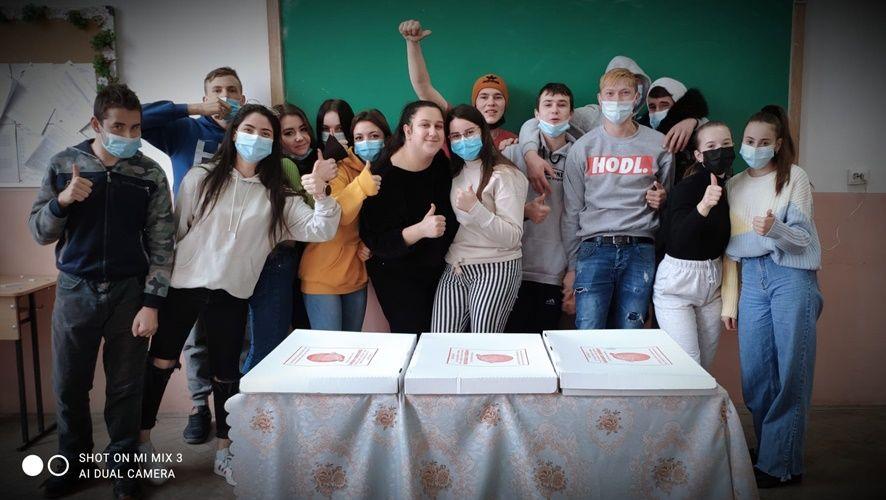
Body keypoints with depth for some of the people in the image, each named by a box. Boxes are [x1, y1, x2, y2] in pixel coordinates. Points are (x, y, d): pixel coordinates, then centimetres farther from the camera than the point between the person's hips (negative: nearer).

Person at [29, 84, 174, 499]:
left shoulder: (150, 174, -2)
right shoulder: (64, 165, 2)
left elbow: (162, 244, -3)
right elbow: (40, 232, 4)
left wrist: (152, 303, -9)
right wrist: (62, 201, -17)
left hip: (130, 293, -1)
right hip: (75, 292, 1)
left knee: (125, 387, 7)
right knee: (69, 385, 10)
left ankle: (122, 465, 25)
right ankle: (73, 462, 31)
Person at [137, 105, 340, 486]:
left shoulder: (277, 194, 0)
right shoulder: (201, 178, -2)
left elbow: (319, 231, -9)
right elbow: (176, 231, 4)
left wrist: (321, 197, -27)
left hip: (231, 295, 1)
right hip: (183, 285, 0)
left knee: (227, 374, 9)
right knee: (161, 362, 8)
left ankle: (224, 451, 26)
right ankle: (141, 441, 28)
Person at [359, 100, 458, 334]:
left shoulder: (443, 163, -3)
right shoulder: (384, 176, -20)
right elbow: (375, 242, -23)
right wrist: (420, 230, -36)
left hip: (437, 268, 5)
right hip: (397, 276, -5)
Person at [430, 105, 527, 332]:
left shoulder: (503, 174, -6)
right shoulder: (453, 173, 14)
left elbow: (513, 237, -14)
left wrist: (475, 209, -22)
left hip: (495, 270, -5)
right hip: (454, 269, 5)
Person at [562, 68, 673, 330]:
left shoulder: (659, 144, 8)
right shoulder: (583, 147, 6)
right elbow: (571, 212, 7)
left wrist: (662, 200, -4)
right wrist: (572, 266, 5)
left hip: (640, 251, 1)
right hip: (594, 249, -1)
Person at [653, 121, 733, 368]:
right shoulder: (686, 188, -17)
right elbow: (678, 240, -30)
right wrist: (704, 205, -43)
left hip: (713, 280, 6)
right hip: (678, 281, -6)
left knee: (705, 366, 12)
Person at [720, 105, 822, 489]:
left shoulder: (794, 177, 0)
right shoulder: (734, 185, 13)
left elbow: (803, 237, -5)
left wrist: (774, 229, -27)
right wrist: (729, 299, 10)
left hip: (791, 275, -4)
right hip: (751, 276, 5)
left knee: (790, 373, -3)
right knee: (755, 374, 5)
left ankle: (781, 465, 5)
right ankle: (767, 453, 20)